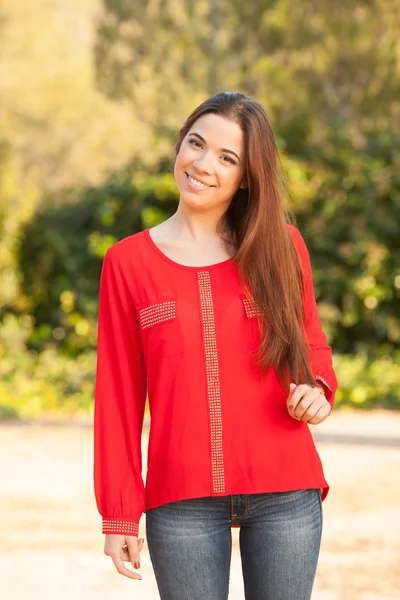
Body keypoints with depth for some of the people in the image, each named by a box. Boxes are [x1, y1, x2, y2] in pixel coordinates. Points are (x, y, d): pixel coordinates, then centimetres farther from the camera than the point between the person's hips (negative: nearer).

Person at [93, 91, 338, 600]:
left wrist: (317, 389, -5)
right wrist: (119, 516, 2)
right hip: (183, 500, -1)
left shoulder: (282, 247, 6)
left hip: (285, 493, 1)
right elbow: (118, 396, 5)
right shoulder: (128, 263, 4)